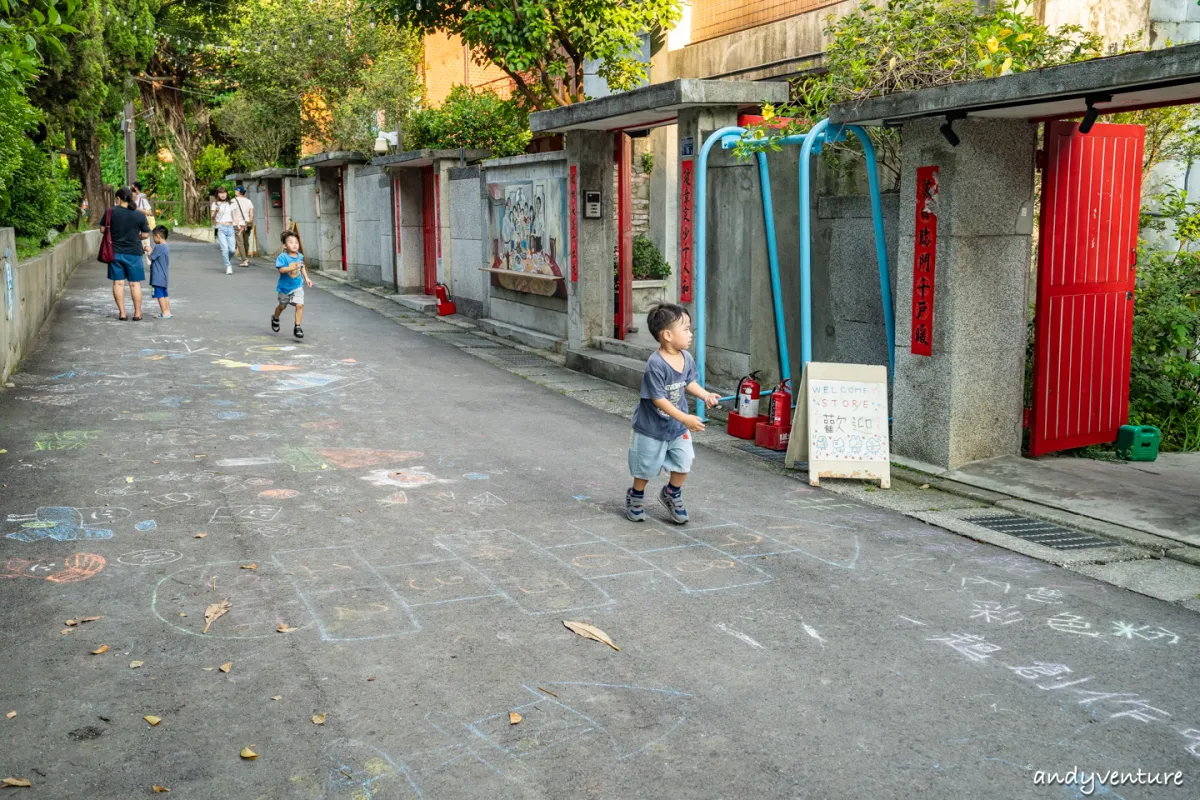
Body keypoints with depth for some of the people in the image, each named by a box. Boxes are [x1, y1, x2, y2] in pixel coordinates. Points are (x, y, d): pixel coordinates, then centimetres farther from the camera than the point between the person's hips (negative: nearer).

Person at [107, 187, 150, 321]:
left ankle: (122, 312, 8)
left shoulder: (111, 212, -5)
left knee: (118, 283, 8)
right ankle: (137, 313, 9)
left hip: (115, 252, 1)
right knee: (135, 283, 6)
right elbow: (145, 235, -1)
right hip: (133, 253, 0)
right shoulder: (140, 215, -6)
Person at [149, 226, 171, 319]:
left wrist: (149, 251, 6)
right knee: (165, 294, 14)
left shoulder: (158, 247, -17)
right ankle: (168, 311, 17)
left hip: (158, 277, -9)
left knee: (160, 294, -4)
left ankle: (164, 313, -3)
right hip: (164, 276, 9)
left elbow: (151, 257, -12)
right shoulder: (167, 247, 11)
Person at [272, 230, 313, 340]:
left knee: (300, 305, -15)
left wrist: (306, 278, 12)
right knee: (282, 306, 19)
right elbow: (281, 269, -28)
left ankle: (297, 327, -5)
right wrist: (293, 267, -38)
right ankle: (275, 319, 50)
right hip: (285, 286, -2)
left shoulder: (300, 256, -3)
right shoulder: (283, 257, -19)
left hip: (297, 286, 2)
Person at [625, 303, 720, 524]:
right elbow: (658, 399, -29)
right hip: (652, 427, -6)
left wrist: (705, 395, -8)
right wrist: (685, 419, -32)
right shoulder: (655, 364, -30)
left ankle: (672, 494, 33)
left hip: (678, 426, 6)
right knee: (646, 467, 12)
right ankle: (636, 497, 38)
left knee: (683, 463, 6)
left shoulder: (687, 358, -7)